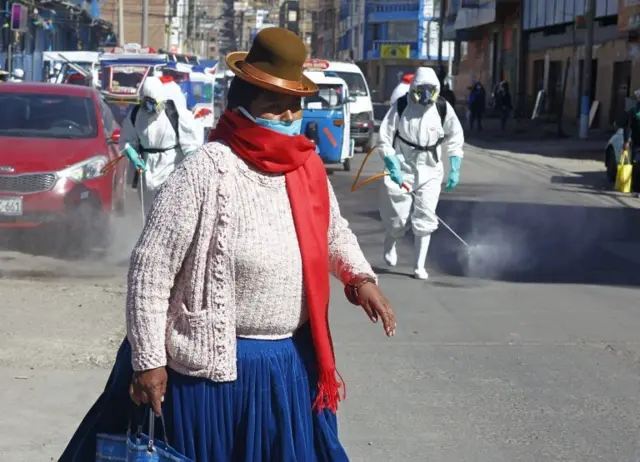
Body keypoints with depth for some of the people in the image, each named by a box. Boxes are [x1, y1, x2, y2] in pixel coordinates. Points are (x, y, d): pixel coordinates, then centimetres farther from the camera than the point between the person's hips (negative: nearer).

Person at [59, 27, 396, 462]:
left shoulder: (309, 167, 1)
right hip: (213, 363, -6)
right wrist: (148, 360, -16)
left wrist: (361, 277, 3)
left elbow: (335, 232, 21)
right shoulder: (206, 171, -19)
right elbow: (150, 268, -17)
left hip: (294, 361, 6)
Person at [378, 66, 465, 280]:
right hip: (402, 169, -1)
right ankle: (390, 245, 38)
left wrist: (455, 169, -1)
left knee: (425, 219, -4)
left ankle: (419, 265, 4)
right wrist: (393, 168, -17)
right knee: (398, 217, 4)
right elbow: (385, 139, -8)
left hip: (430, 171, 1)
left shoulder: (443, 108, -6)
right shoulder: (401, 107, -11)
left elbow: (455, 140, 4)